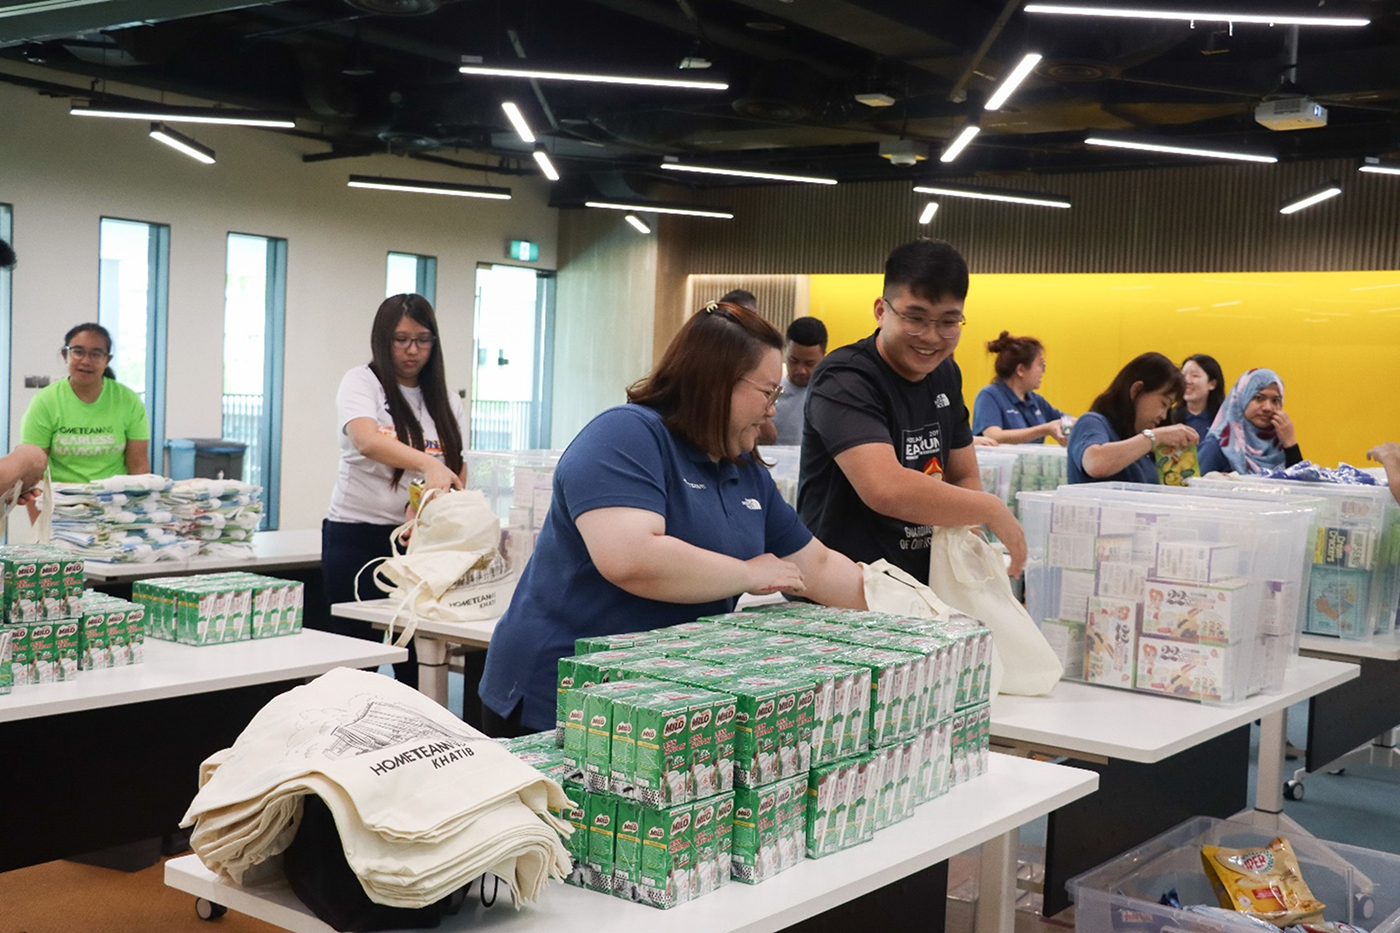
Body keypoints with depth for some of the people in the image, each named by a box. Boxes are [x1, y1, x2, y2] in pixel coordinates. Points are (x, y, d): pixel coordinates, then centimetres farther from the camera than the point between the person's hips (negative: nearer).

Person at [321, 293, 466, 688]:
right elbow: (367, 440, -22)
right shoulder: (362, 382, -2)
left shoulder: (446, 402, 12)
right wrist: (428, 464, -39)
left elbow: (460, 468, 13)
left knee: (418, 657, 0)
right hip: (357, 535, -3)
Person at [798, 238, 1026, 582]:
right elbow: (886, 490, -30)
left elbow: (965, 477, 17)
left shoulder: (945, 374, 10)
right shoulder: (843, 380, -16)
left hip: (923, 591, 9)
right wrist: (993, 510, -18)